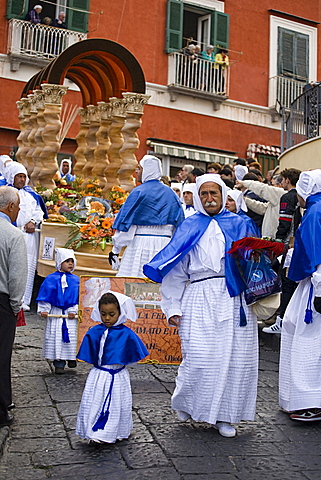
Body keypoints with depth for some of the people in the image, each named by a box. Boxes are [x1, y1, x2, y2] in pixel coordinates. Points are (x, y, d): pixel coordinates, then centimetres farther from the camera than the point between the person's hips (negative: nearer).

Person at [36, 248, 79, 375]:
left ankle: (72, 358, 24)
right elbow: (44, 296, 2)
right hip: (55, 313, 0)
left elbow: (80, 298, 1)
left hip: (71, 313, 1)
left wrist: (75, 312, -8)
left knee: (72, 337, 4)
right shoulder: (51, 279, -1)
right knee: (56, 338, 3)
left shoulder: (76, 280, 1)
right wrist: (43, 310, -7)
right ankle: (59, 364, 11)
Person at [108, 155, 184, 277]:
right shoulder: (171, 193, 11)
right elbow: (179, 227, 13)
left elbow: (125, 222, -6)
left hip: (141, 245, -5)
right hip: (165, 247, 5)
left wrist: (115, 250, 0)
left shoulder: (138, 192, -5)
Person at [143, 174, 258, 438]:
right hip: (200, 300, -1)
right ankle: (186, 402, 21)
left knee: (235, 357, 1)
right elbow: (175, 271, 9)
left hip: (235, 299, 2)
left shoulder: (239, 225, 14)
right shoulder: (189, 228, 11)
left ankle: (224, 415, 18)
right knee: (199, 358, -9)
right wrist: (173, 307, 4)